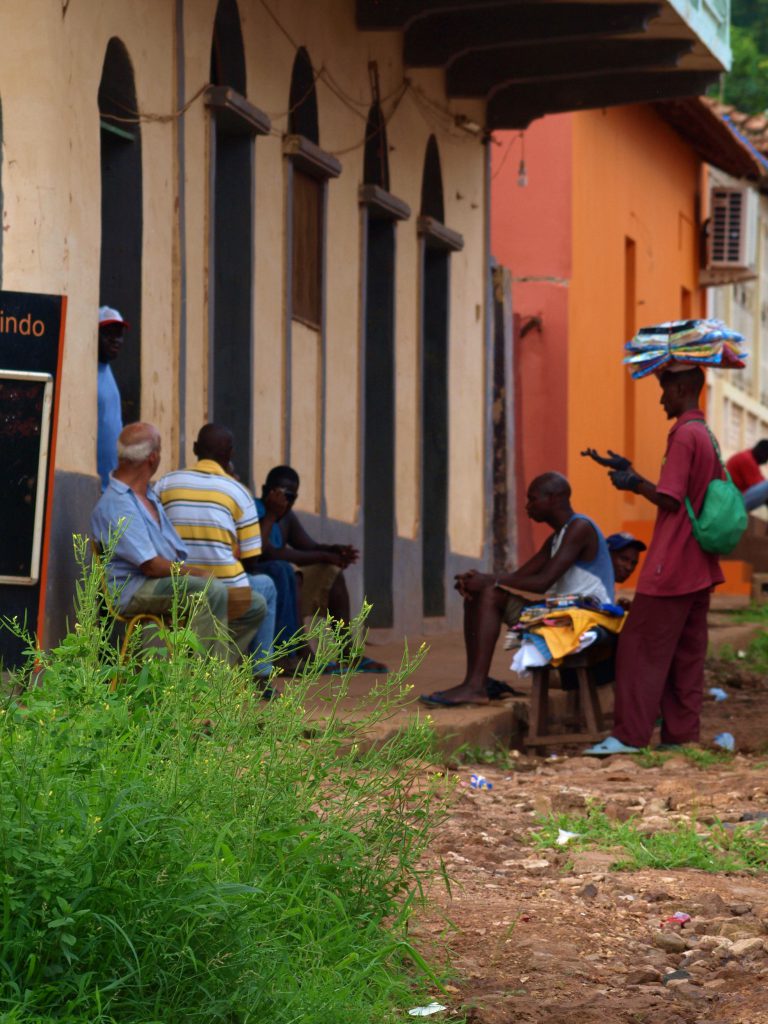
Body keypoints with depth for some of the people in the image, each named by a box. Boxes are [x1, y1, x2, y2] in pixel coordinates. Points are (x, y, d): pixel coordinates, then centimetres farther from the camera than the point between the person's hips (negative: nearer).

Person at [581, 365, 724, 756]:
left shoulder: (683, 435, -15)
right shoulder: (708, 436, 14)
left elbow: (669, 501, -18)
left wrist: (635, 483, -2)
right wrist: (631, 474, 19)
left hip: (670, 569, -9)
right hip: (699, 567, 9)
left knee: (641, 647, -5)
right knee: (687, 653, 9)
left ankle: (630, 734, -6)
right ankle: (682, 734, 9)